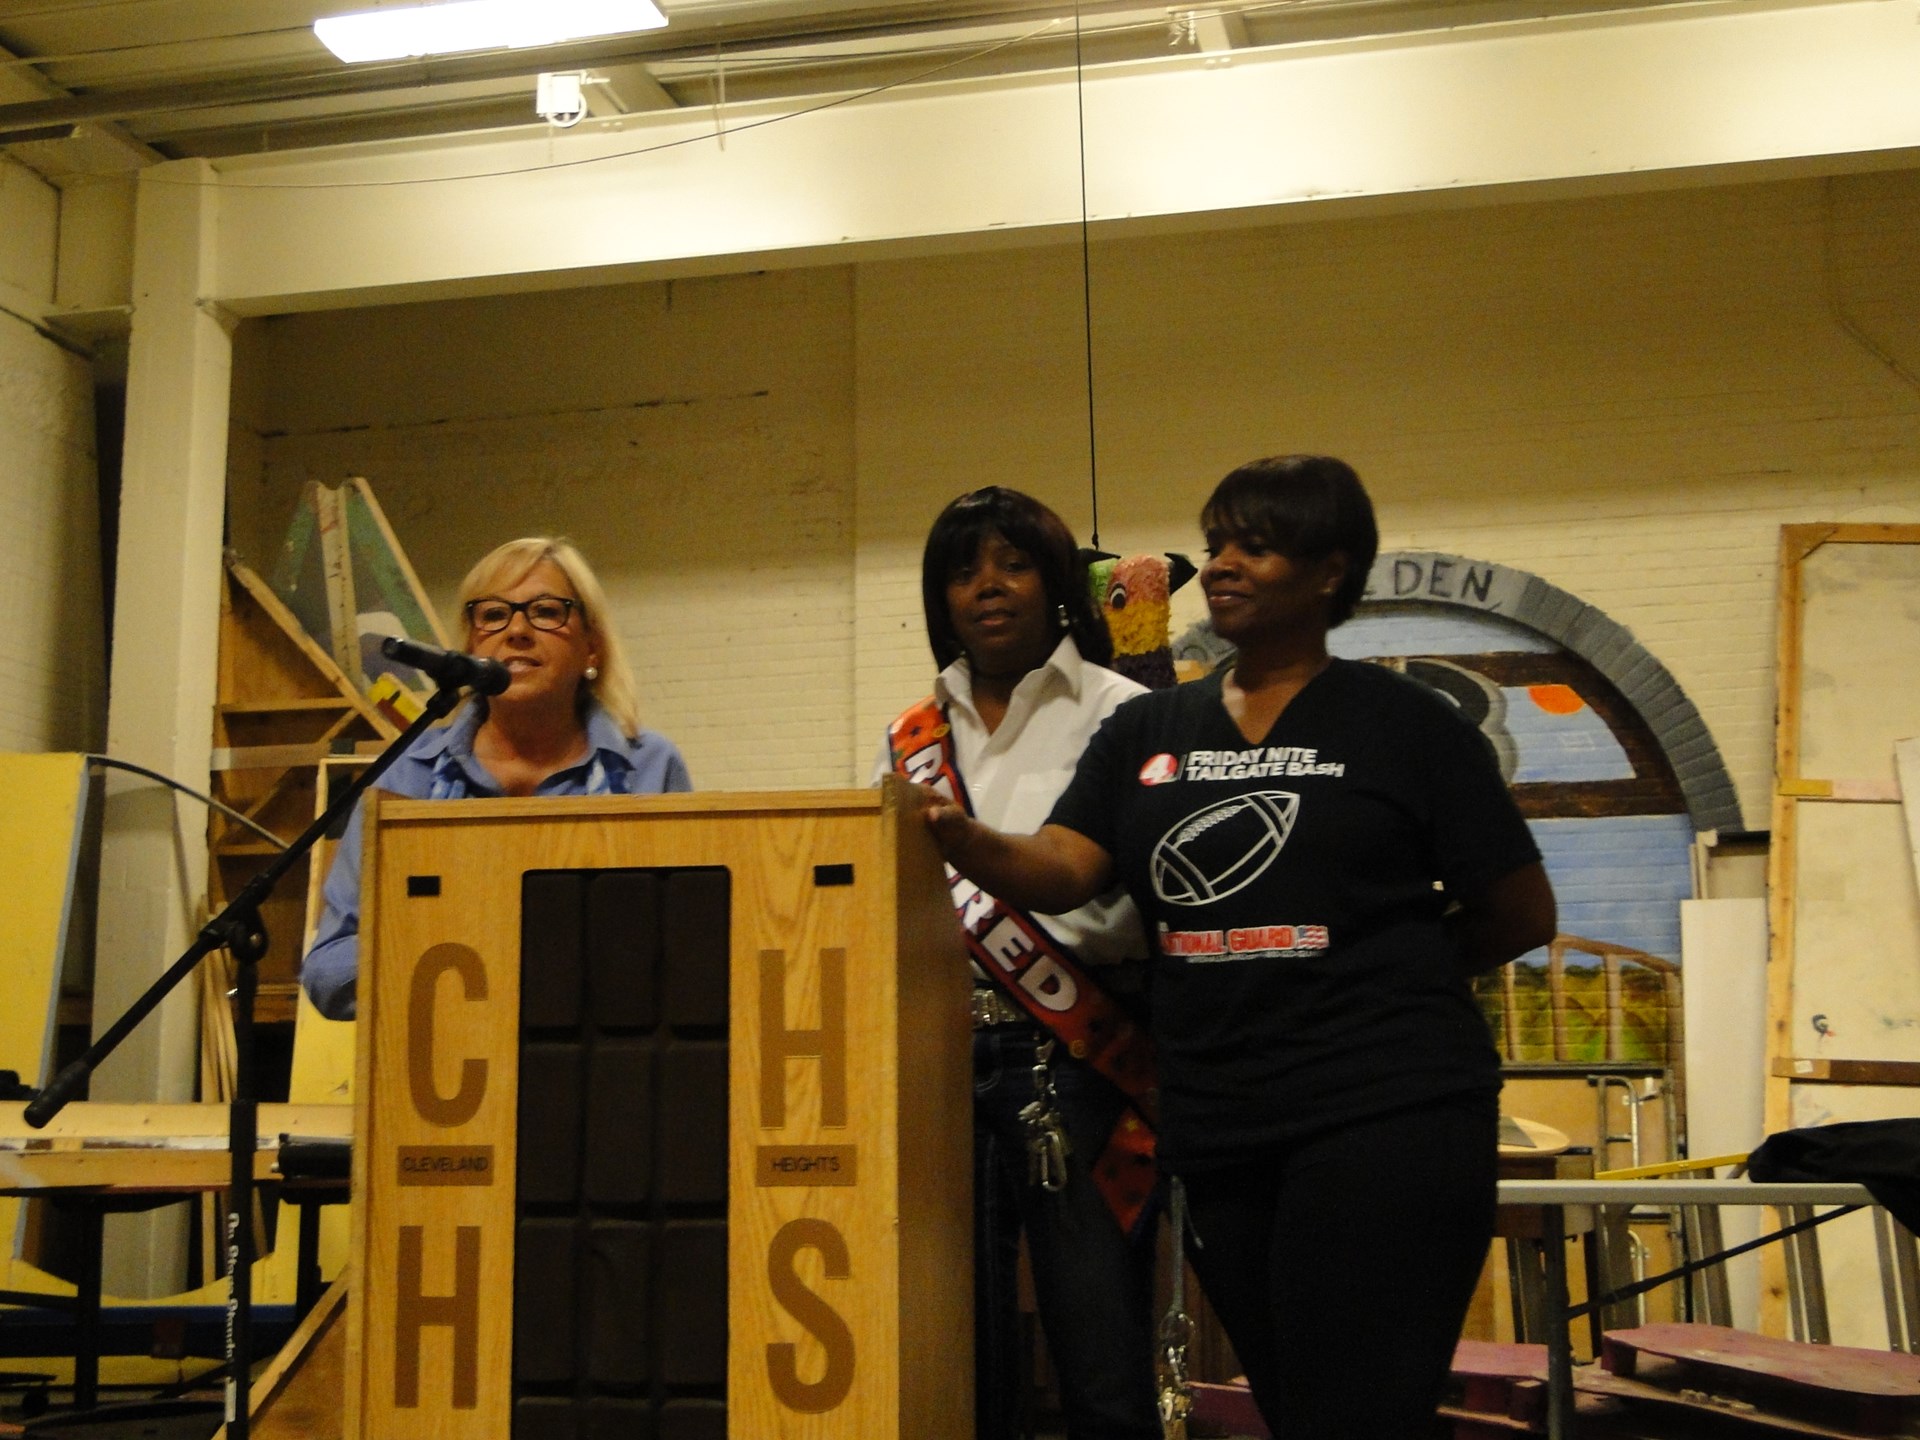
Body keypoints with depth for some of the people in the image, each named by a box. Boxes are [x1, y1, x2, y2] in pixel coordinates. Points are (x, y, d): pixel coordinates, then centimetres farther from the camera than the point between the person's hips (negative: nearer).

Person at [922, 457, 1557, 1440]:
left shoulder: (1407, 723, 0)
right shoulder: (1146, 731, 12)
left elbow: (1521, 916, 3)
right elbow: (1060, 872, -2)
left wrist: (1381, 973, 3)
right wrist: (957, 838, -20)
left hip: (1385, 1116, -5)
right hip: (1217, 1136, 5)